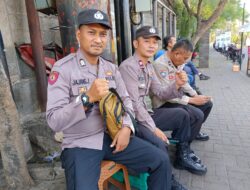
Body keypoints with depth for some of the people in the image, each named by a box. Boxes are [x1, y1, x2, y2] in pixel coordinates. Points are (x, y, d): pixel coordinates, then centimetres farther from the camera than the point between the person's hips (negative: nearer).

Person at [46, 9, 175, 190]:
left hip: (112, 135, 5)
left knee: (161, 161, 0)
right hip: (80, 144, -4)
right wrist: (88, 97, -28)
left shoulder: (111, 68, 6)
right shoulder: (63, 68, -11)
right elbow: (54, 121, -16)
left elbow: (125, 100, 10)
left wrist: (127, 127, -8)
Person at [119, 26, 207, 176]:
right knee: (159, 143, -30)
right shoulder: (128, 66, -18)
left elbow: (160, 93, 8)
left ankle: (183, 156, 22)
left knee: (181, 114, 8)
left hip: (144, 114, 9)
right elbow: (134, 104, -22)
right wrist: (153, 128, -19)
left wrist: (177, 85, -11)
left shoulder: (149, 66, 11)